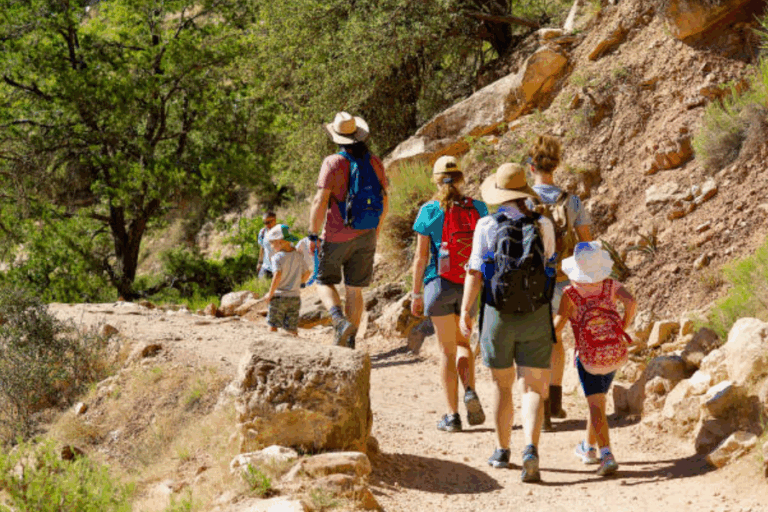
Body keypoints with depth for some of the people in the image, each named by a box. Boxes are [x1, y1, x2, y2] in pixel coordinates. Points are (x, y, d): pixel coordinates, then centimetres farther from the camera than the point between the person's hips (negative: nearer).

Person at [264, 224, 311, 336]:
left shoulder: (277, 257, -12)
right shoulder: (298, 256, 6)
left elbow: (278, 275, -24)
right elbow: (307, 273, 12)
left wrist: (270, 293, -16)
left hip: (279, 297, -5)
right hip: (295, 297, 5)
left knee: (272, 325, 2)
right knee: (292, 329, 8)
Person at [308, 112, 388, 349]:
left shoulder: (333, 163, -12)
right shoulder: (375, 163, 3)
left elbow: (320, 201, -16)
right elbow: (384, 203, 9)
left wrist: (313, 235, -8)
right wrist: (376, 231, 22)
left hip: (337, 236, -4)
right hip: (366, 236, 4)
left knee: (325, 282, 11)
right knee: (354, 290, 11)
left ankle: (340, 320, -15)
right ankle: (349, 342, 12)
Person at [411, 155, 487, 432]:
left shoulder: (429, 211, -6)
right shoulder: (477, 208, 0)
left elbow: (421, 256, -5)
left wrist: (416, 293, 3)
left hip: (440, 284, -2)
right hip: (471, 284, 2)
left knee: (448, 350, 5)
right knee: (463, 342, 21)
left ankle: (452, 415, 5)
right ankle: (470, 391, -3)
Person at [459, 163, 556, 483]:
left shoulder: (487, 226, -7)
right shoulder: (543, 226, -2)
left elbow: (474, 272, -8)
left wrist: (465, 311, 3)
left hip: (499, 314, 0)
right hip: (535, 315, 0)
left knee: (503, 386, 16)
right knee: (533, 388, 0)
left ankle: (502, 451, 25)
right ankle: (531, 448, -20)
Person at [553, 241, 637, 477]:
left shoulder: (570, 294, -11)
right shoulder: (611, 286, -3)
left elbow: (557, 326, -15)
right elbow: (631, 302, -18)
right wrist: (623, 329, -2)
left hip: (588, 357, -4)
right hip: (615, 354, 4)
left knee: (596, 406, -4)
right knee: (597, 399, 23)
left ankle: (607, 455, -20)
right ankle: (589, 447, 37)